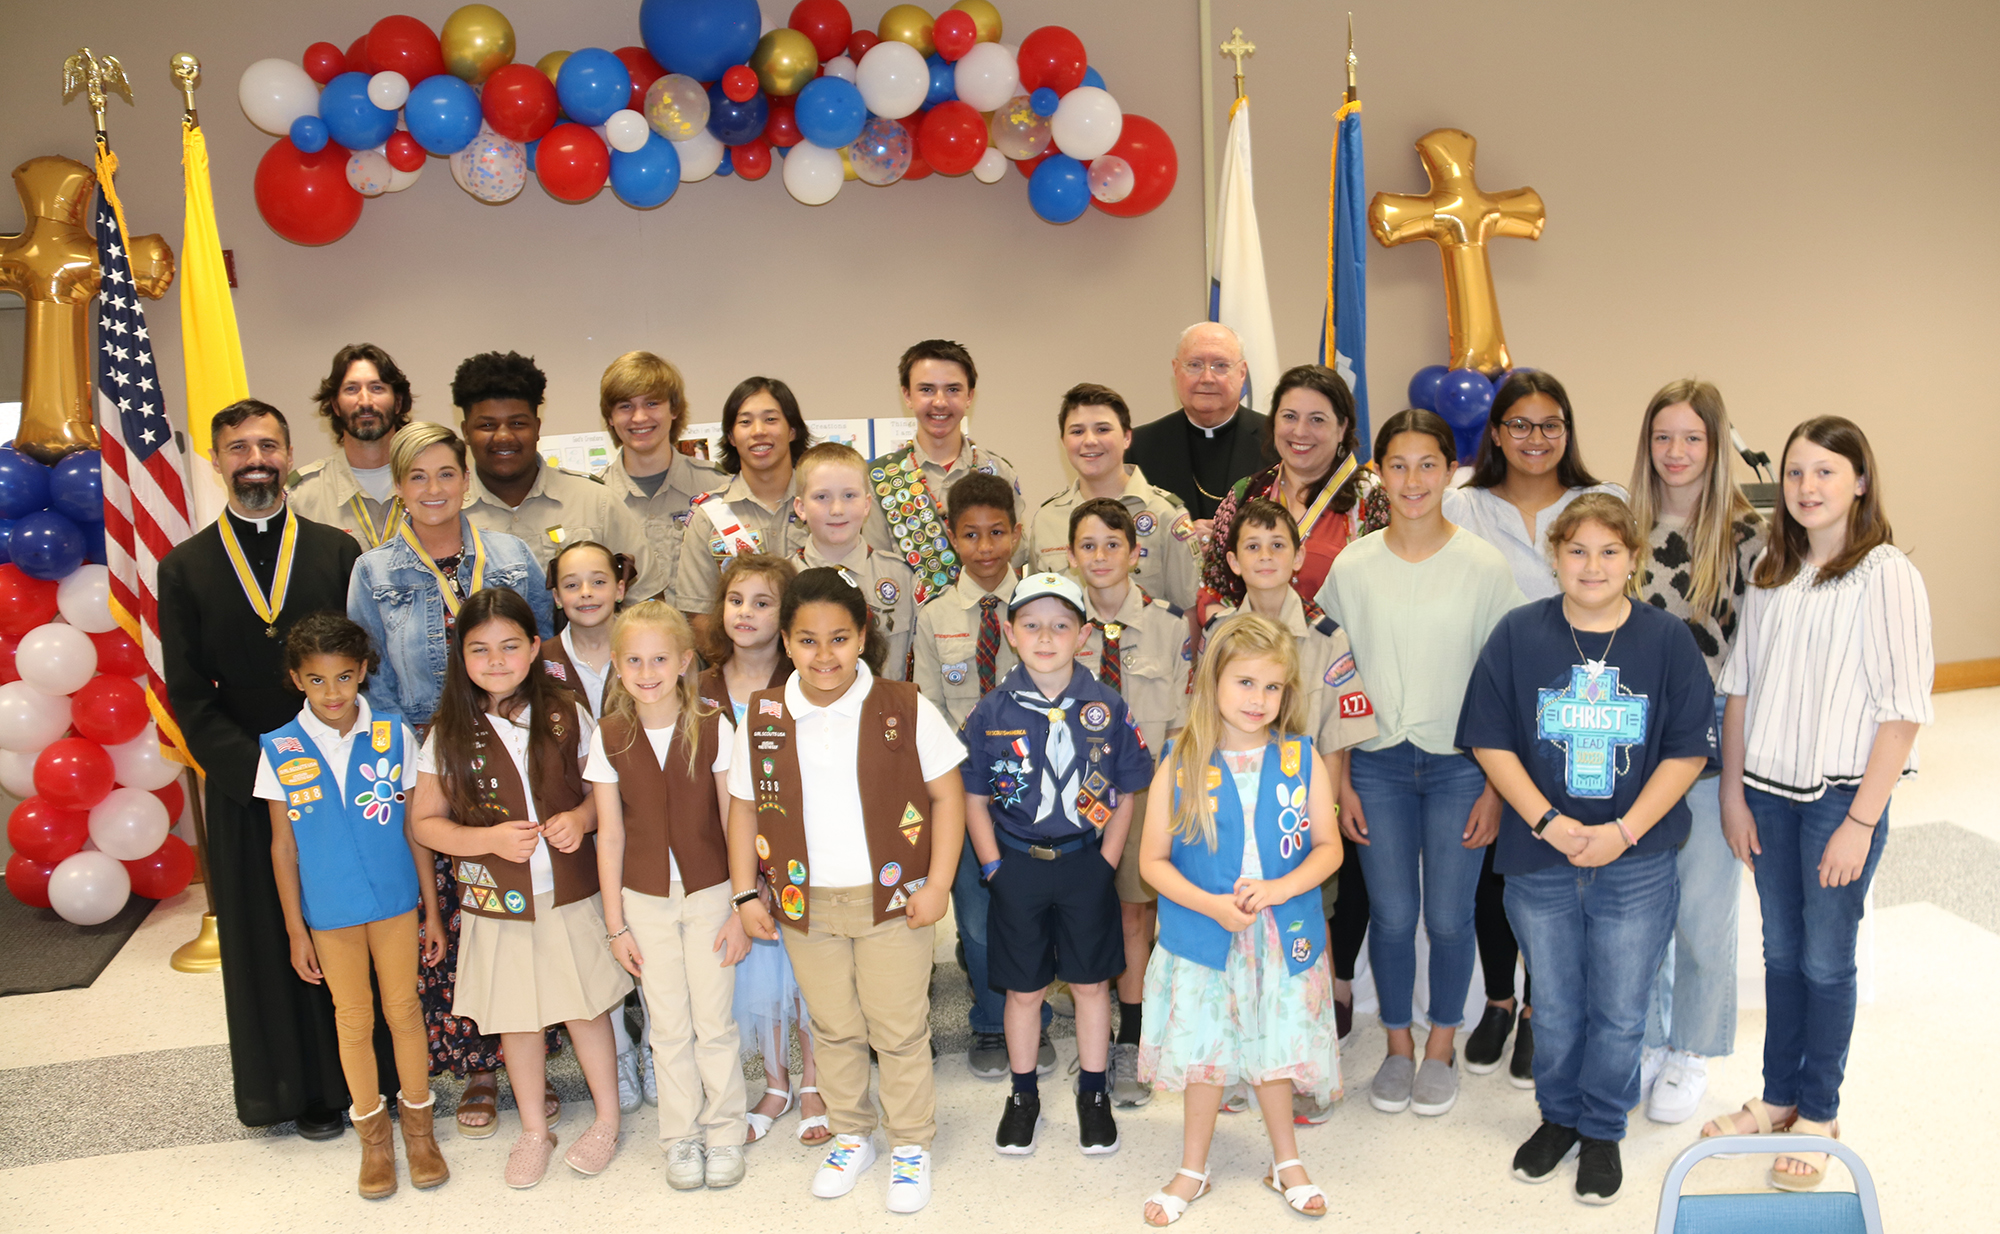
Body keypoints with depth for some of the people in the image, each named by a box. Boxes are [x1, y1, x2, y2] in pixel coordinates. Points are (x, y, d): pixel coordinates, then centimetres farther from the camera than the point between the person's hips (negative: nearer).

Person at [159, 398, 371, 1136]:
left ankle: (375, 1074, 20)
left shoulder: (338, 552, 3)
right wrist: (262, 771, -11)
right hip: (247, 791, 0)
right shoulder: (185, 568, 3)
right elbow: (190, 696, 0)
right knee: (273, 942, 8)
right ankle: (310, 1093, 21)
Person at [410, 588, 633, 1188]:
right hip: (496, 902, 0)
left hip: (570, 895, 0)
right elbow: (426, 823, 0)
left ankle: (608, 1120, 29)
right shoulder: (450, 734, -5)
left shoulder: (565, 716, -4)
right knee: (517, 1018, 12)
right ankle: (534, 1131, 32)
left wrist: (581, 817, -15)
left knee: (585, 1007, 9)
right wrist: (490, 838, -15)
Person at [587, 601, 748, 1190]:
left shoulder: (714, 729, -10)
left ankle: (724, 1134, 23)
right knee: (669, 1028, 10)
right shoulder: (609, 738, -6)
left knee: (714, 1022, 5)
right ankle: (682, 1138, 26)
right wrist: (616, 923, 0)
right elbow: (610, 837, -1)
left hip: (710, 895, -1)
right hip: (645, 900, 1)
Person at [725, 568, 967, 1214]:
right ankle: (851, 1136, 36)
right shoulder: (763, 719, -2)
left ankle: (911, 1144, 26)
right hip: (806, 902, 3)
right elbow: (744, 808, 7)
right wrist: (746, 894, 4)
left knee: (901, 1031, 7)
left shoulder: (906, 710, -10)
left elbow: (947, 795, -5)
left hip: (892, 896, -2)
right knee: (834, 1030, 16)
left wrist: (937, 884, -9)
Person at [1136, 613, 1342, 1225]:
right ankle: (1192, 1171, 33)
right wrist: (1211, 904, -19)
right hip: (1202, 941, -1)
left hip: (1284, 939, 1)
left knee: (1273, 1051, 15)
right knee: (1204, 1055, 13)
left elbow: (1328, 847, -1)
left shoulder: (1302, 759, -6)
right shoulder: (1180, 763, -9)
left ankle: (1286, 1163, 39)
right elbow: (1154, 860, -6)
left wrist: (1279, 888, -18)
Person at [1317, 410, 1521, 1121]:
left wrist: (1496, 787, -4)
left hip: (1459, 766, -1)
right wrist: (1339, 782, 1)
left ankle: (1442, 1045, 27)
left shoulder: (1485, 567, -4)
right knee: (1391, 914, 6)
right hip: (1378, 765, 1)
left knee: (1449, 918, 5)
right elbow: (1335, 684, 4)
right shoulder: (1351, 568, 0)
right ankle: (1398, 1044, 26)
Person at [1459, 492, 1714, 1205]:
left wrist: (1623, 832, -13)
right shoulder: (1518, 635, -4)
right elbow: (1491, 740, -3)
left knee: (1619, 1013, 9)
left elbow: (1688, 750, -4)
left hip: (1636, 867, 0)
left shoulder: (1668, 639, -4)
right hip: (1540, 864, 1)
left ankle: (1602, 1132, 31)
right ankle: (1557, 1119, 37)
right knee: (1554, 1008, 15)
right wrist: (1548, 822, -13)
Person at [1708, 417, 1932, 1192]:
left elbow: (1903, 710, -14)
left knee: (1826, 960, 7)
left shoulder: (1886, 576, -12)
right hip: (1770, 791, 5)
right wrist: (1734, 793, 5)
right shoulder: (1771, 574, 6)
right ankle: (1778, 1097, 30)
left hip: (1842, 794, -5)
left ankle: (1818, 1114, 23)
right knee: (1781, 951, 15)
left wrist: (1861, 821, -15)